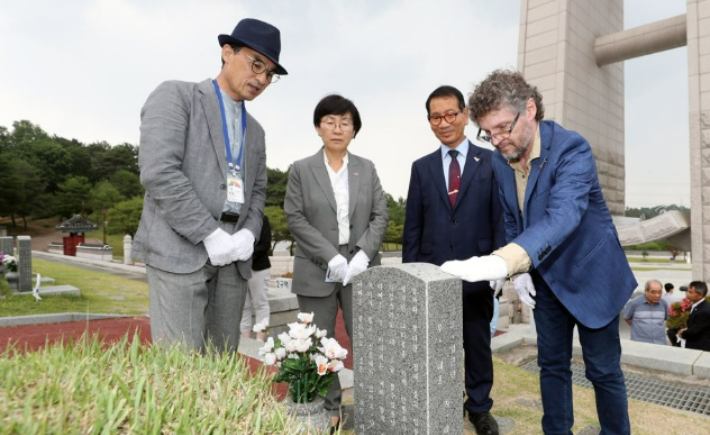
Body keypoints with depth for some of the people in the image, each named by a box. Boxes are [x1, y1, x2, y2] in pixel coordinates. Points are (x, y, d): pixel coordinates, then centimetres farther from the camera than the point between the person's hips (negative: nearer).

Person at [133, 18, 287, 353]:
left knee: (222, 360, 8)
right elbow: (158, 172, -14)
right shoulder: (175, 96, 0)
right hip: (180, 249, -6)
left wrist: (249, 233, -1)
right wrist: (211, 234, -16)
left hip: (233, 255, 6)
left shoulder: (255, 130, 20)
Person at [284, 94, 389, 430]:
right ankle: (329, 409, 24)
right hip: (317, 271, -1)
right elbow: (295, 219, -5)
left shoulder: (367, 169, 9)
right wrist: (331, 257, -14)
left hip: (361, 267, 1)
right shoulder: (301, 169, 3)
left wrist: (363, 254, -11)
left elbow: (381, 215, 4)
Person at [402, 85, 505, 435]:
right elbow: (413, 225, 6)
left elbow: (500, 218, 0)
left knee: (478, 342, 13)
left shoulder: (490, 162, 2)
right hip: (432, 271, 2)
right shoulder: (421, 167, 7)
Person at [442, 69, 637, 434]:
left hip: (592, 275, -5)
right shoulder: (499, 161, -7)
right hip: (546, 278, 5)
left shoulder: (572, 149, -26)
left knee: (603, 370, 10)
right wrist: (520, 270, -5)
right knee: (552, 365, 14)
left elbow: (563, 216, -42)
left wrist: (501, 262, -56)